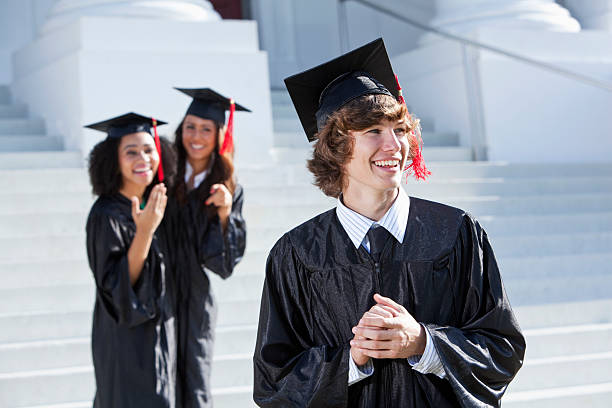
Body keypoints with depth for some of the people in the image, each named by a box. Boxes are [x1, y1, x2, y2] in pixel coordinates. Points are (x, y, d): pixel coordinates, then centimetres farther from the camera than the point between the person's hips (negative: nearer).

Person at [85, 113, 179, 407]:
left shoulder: (155, 204, 4)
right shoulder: (106, 215, -18)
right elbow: (115, 286, -23)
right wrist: (145, 231, -32)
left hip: (160, 333, 8)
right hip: (127, 341, -8)